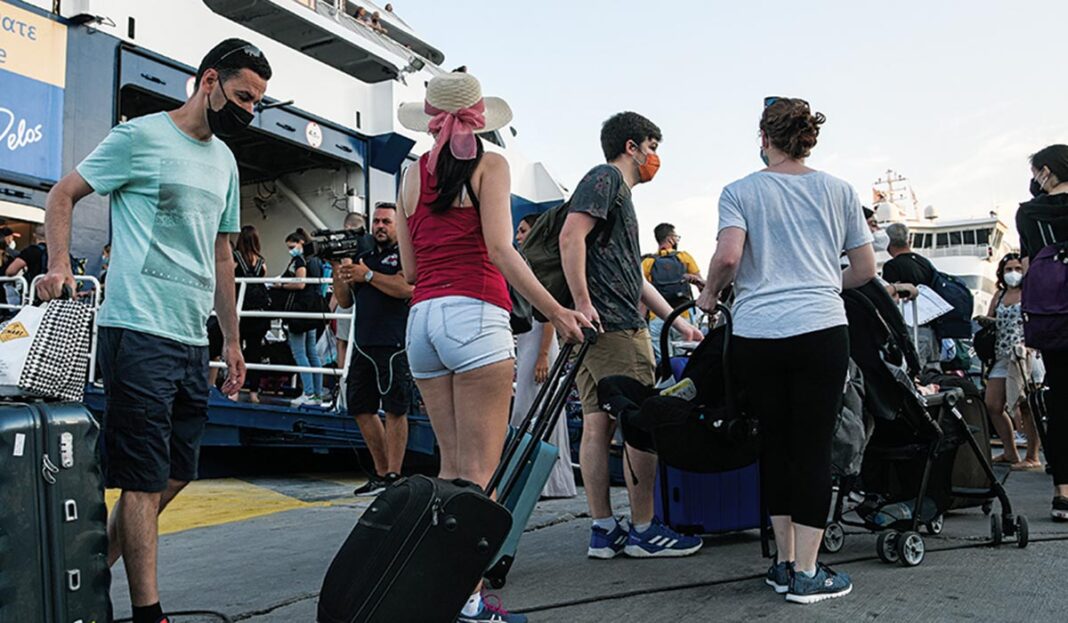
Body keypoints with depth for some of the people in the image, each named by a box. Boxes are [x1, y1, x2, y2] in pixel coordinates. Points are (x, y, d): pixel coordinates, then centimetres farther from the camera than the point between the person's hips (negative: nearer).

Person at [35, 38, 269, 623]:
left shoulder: (225, 160, 18)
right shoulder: (139, 136, -3)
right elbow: (62, 195, 1)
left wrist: (232, 340, 19)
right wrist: (60, 265, -16)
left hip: (193, 340, 8)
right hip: (139, 332, -8)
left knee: (175, 475, 13)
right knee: (145, 479, -4)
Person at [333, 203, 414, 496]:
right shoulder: (364, 255, 21)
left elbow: (407, 288, -17)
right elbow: (345, 301, 20)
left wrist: (367, 275, -12)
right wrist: (338, 270, 5)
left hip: (394, 345, -8)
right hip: (364, 344, 8)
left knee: (394, 409, -5)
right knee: (360, 408, 10)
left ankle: (392, 475, 0)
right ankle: (381, 471, 21)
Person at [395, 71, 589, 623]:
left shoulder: (412, 174, 16)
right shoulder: (489, 165, 1)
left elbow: (409, 269, 15)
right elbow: (500, 251, -11)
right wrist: (557, 313, -9)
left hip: (422, 317, 6)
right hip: (475, 314, -6)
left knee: (452, 465, 12)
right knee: (480, 470, -4)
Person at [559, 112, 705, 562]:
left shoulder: (621, 193, 28)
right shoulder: (606, 178, -2)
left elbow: (634, 276, 29)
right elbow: (571, 235, -18)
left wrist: (678, 322, 29)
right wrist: (581, 303, -24)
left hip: (597, 327, 10)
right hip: (614, 323, -10)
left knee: (596, 424, 6)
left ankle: (603, 530, 10)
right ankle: (643, 530, 3)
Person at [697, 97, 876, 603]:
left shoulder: (740, 192, 5)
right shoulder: (839, 191, 11)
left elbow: (728, 256, -11)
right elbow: (865, 269, 12)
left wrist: (709, 296, 7)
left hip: (756, 334, 0)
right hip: (821, 331, 0)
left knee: (774, 445, 11)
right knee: (813, 448, 3)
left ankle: (785, 563, 21)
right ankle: (806, 573, 7)